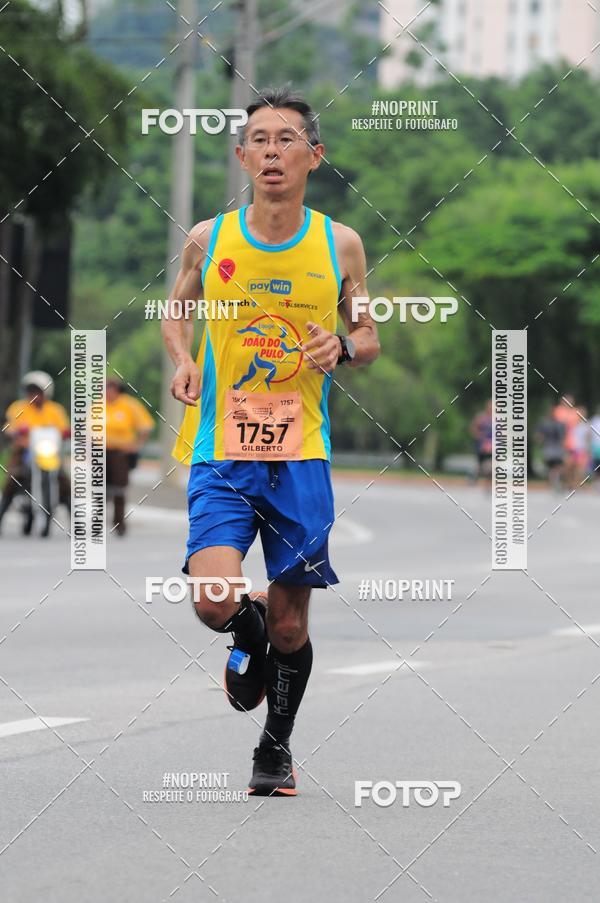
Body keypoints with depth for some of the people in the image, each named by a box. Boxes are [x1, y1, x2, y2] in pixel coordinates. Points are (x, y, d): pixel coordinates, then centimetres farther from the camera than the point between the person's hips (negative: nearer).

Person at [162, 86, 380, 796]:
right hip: (221, 453, -1)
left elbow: (369, 336, 12)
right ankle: (250, 630, 19)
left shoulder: (339, 245, 1)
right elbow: (176, 311, 18)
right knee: (215, 603, -19)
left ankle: (276, 747, 30)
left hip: (301, 456, 1)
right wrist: (183, 360, -2)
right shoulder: (208, 240, 0)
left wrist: (344, 349, -11)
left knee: (290, 624, 6)